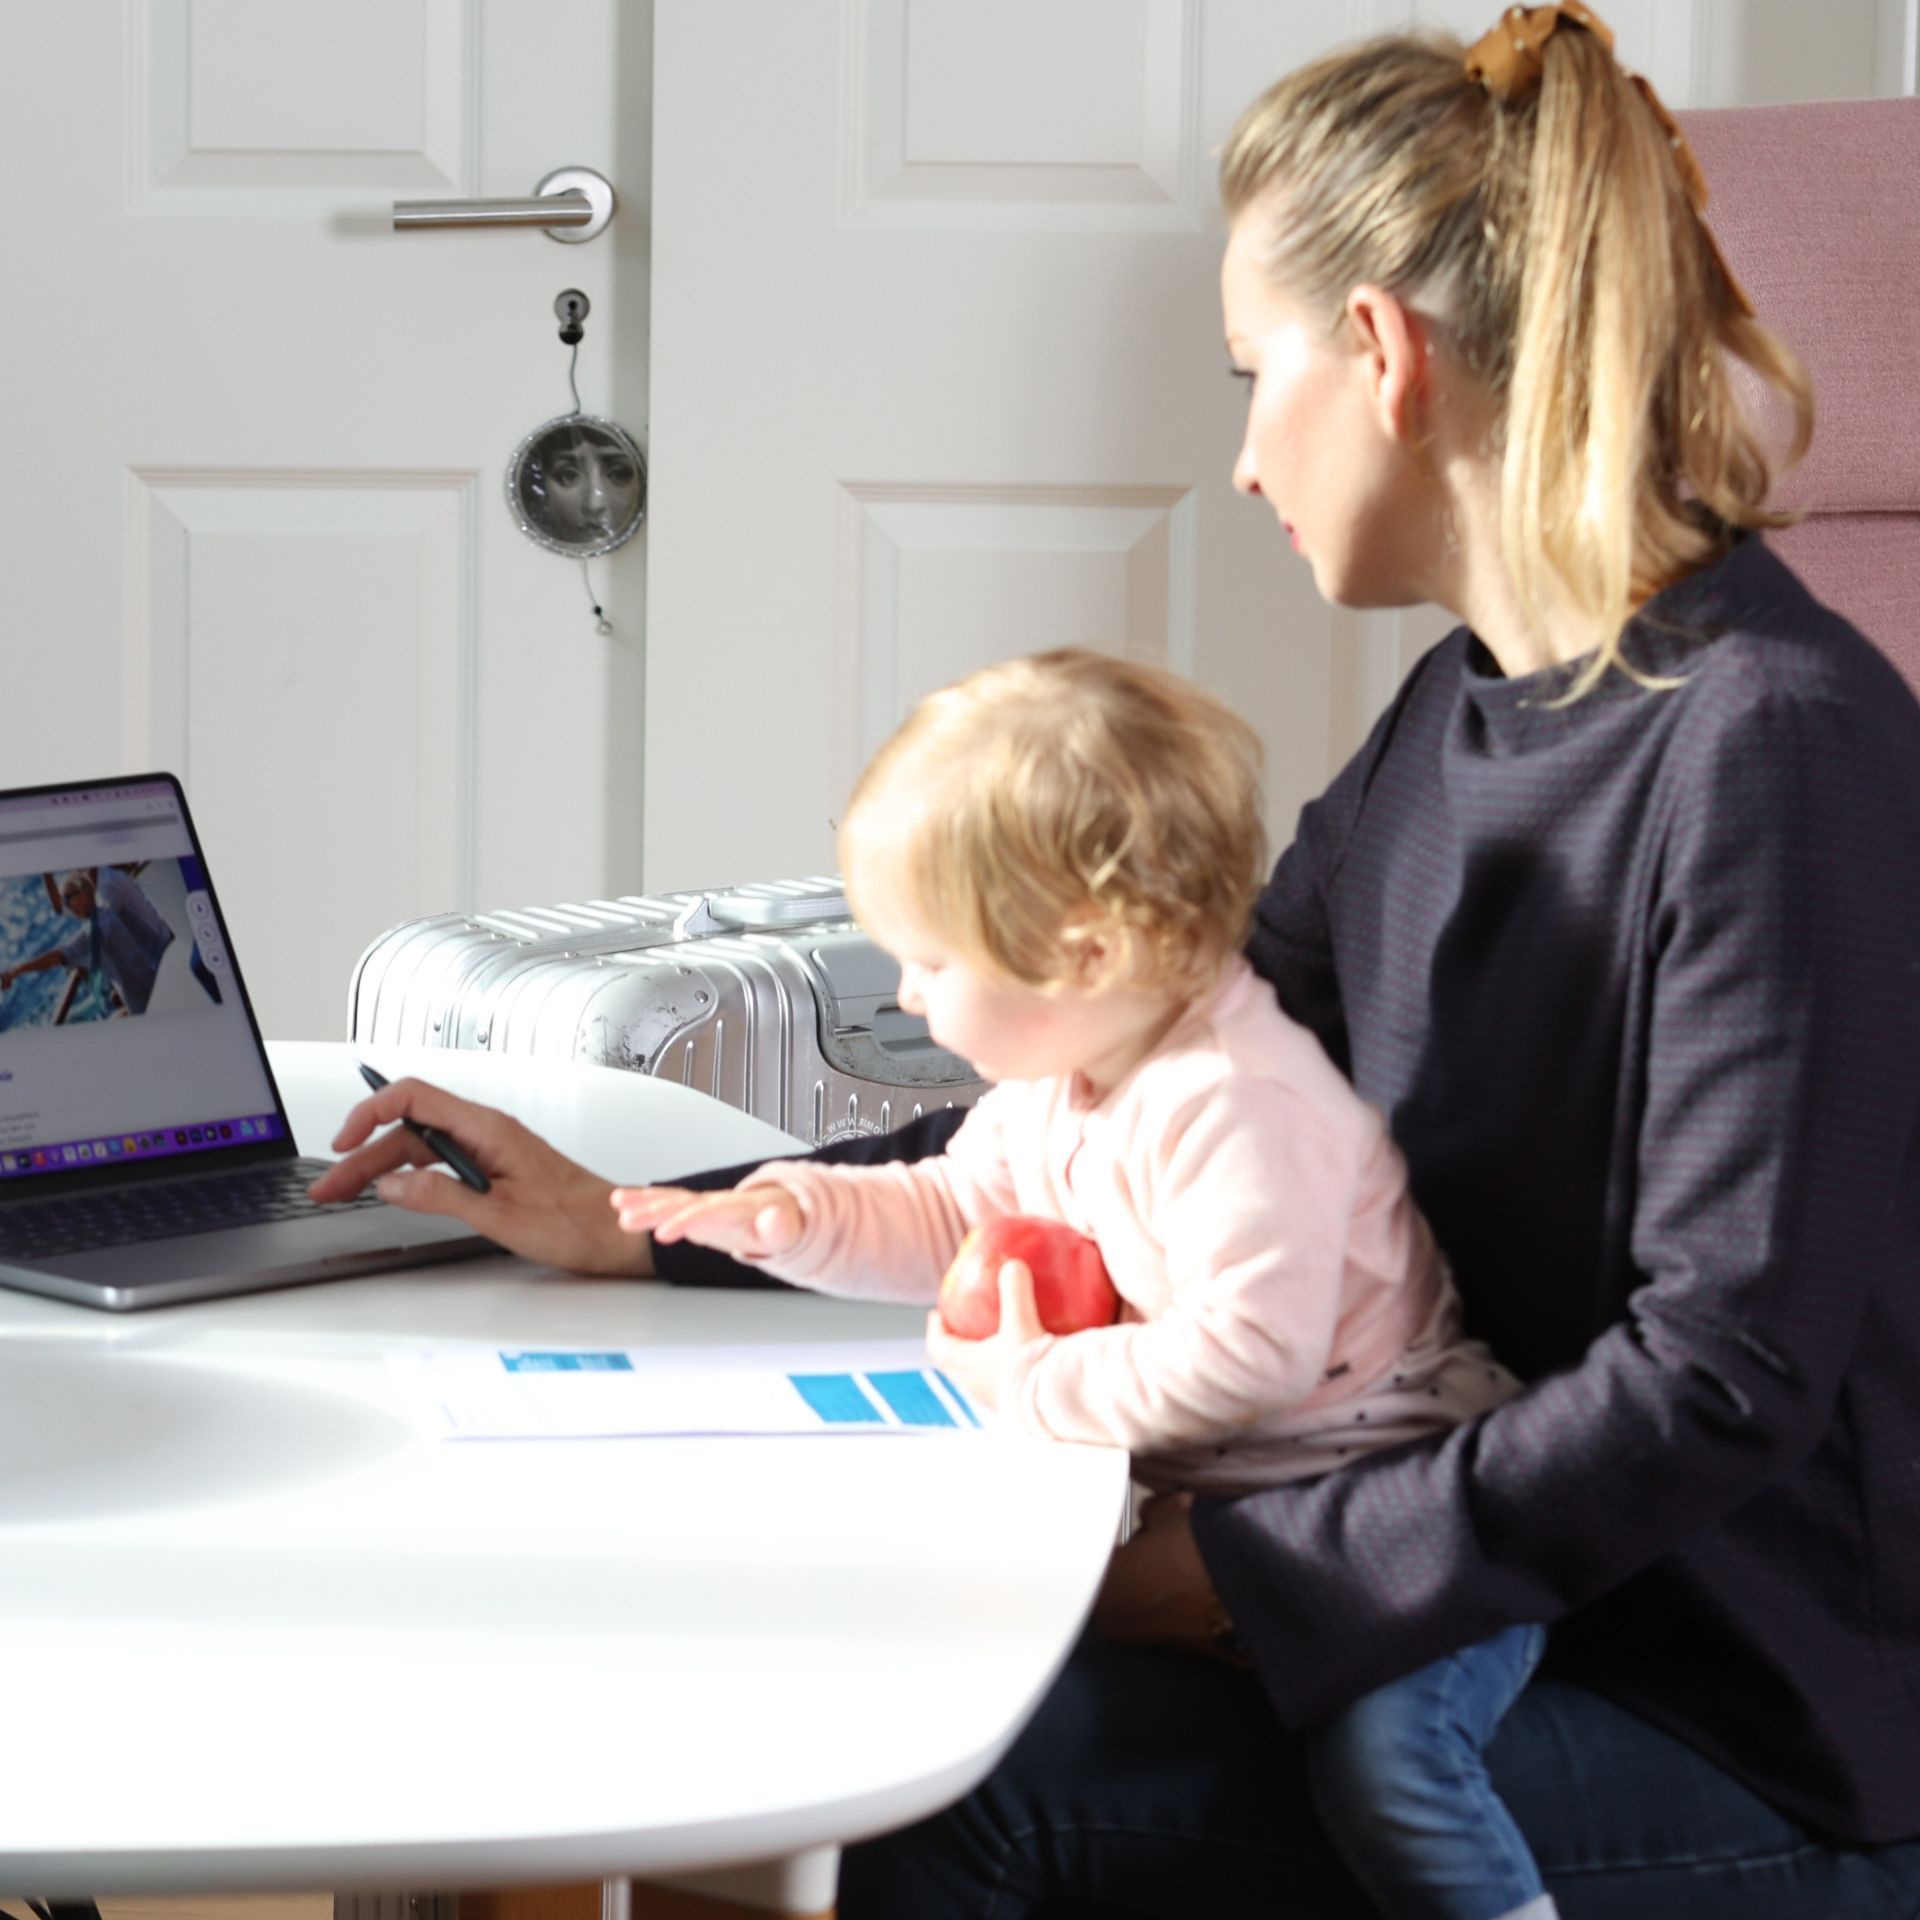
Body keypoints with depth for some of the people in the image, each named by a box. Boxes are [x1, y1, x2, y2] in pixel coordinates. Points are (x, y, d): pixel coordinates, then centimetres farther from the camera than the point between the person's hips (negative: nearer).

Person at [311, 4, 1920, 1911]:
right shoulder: (1455, 722, 10)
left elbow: (1731, 1367, -23)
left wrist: (1231, 1575, -22)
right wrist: (636, 1228, 10)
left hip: (1763, 1740, -8)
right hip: (1498, 1611, 8)